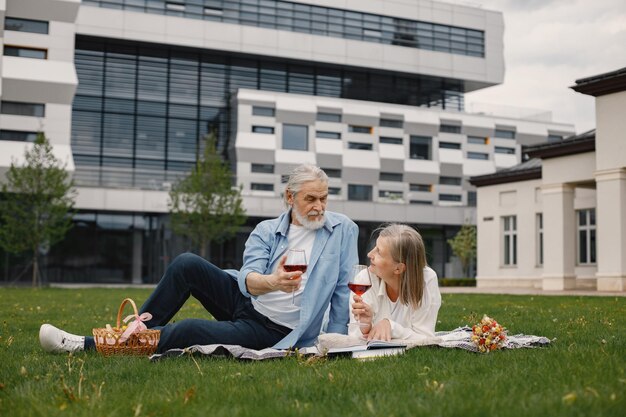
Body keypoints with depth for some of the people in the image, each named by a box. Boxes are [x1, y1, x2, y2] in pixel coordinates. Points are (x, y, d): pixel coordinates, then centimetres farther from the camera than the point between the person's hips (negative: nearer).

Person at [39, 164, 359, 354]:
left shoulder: (343, 230, -5)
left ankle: (90, 346, -14)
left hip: (272, 330, -3)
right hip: (245, 300, 4)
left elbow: (344, 288, -2)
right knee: (186, 264, -19)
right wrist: (271, 282, -42)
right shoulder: (266, 231, -1)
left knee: (189, 331, -26)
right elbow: (247, 278, -17)